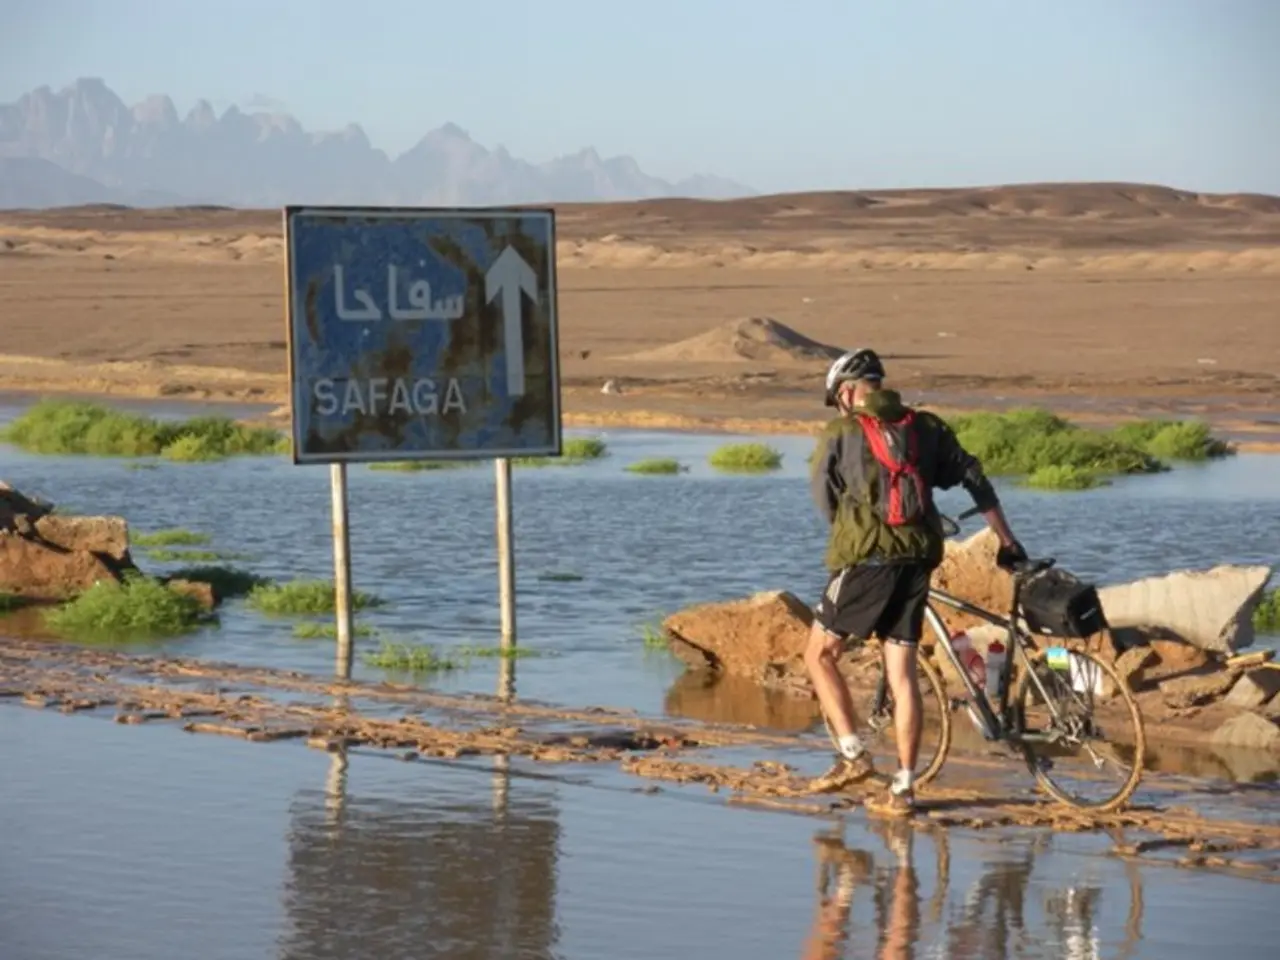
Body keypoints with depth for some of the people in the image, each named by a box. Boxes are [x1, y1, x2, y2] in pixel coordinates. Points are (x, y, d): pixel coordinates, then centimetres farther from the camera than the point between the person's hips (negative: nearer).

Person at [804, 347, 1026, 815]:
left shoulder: (840, 433, 1)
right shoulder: (925, 427, 12)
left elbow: (825, 500, 8)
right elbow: (975, 479, 15)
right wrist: (1006, 540, 23)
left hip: (865, 560, -5)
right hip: (918, 560, 5)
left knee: (819, 654, 12)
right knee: (902, 675, 6)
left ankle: (853, 755, 3)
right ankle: (903, 788, 4)